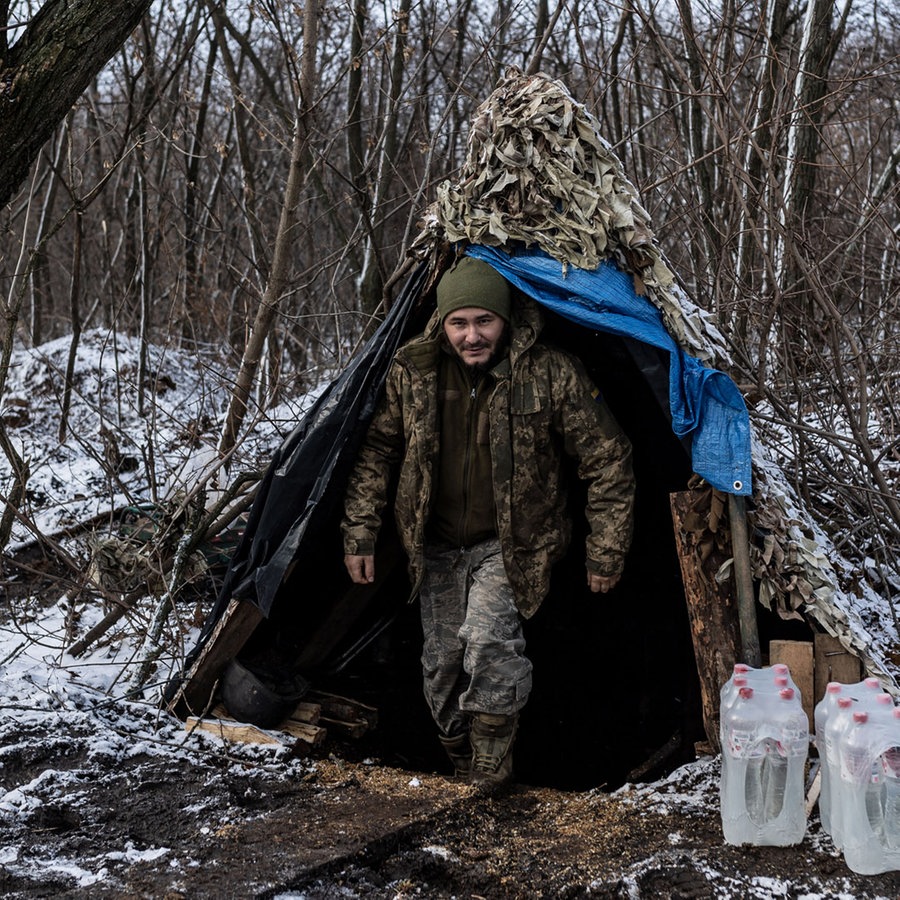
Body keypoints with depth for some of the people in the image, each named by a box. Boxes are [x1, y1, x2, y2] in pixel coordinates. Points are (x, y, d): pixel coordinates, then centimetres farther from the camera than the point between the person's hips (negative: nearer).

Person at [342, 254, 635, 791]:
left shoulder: (552, 375, -18)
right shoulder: (413, 371, -9)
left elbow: (608, 461, -10)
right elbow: (378, 452, 5)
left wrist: (607, 551, -8)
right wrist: (360, 533, 2)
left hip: (510, 545, -4)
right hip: (437, 546, 4)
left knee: (489, 639, -25)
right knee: (443, 659, 7)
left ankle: (491, 768, -5)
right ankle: (460, 757, 33)